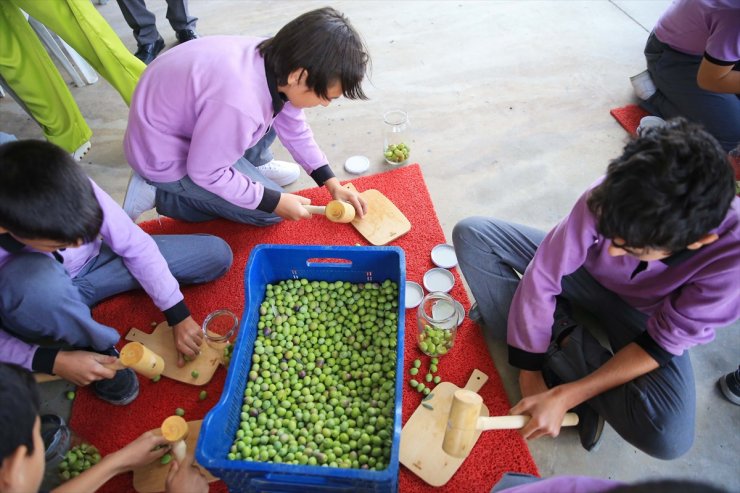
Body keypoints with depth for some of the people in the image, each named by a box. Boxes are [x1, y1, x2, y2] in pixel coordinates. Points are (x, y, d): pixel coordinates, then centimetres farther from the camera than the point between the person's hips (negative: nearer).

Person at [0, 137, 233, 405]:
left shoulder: (80, 191, -31)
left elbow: (135, 246, -19)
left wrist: (179, 317, -17)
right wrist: (52, 361, -27)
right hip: (41, 304, -2)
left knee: (216, 254, -7)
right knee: (34, 276, -42)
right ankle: (98, 348, -10)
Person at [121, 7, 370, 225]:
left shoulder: (277, 61, -14)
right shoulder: (241, 103, -40)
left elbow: (294, 128, 2)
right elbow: (206, 173, -27)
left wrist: (331, 183, 1)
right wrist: (275, 201, -18)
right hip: (163, 155, -7)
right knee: (269, 212, -3)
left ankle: (253, 165, 19)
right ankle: (157, 193, -1)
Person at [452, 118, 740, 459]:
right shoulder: (607, 198, -33)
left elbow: (664, 344, -24)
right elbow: (541, 278, -24)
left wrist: (564, 397, -28)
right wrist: (530, 373, -19)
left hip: (645, 315, -1)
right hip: (585, 273, 2)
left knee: (669, 437, -30)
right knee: (471, 235, -17)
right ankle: (562, 338, -14)